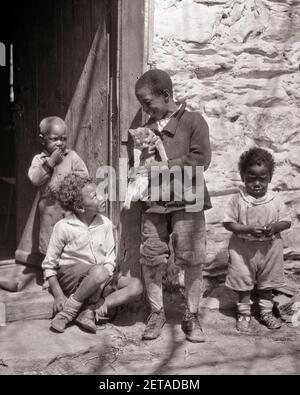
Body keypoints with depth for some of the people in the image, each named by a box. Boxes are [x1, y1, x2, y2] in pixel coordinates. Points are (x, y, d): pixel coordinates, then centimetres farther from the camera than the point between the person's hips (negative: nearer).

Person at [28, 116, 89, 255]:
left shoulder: (72, 156, 2)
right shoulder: (38, 159, 4)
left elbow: (84, 176, -5)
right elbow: (35, 179, -13)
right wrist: (51, 161, -14)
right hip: (49, 208, 1)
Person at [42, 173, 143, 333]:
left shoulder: (105, 224, -2)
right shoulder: (63, 227, -13)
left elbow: (110, 260, 0)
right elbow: (48, 265, -5)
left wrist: (101, 286, -15)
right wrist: (58, 295, -16)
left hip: (101, 278, 5)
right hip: (69, 277, -5)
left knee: (136, 285, -14)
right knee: (99, 271, -36)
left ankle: (90, 311, -20)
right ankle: (69, 310, -16)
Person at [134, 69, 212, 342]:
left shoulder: (193, 121, -2)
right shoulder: (146, 128, 13)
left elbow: (201, 159, -12)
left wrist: (164, 166, -14)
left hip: (187, 203, -4)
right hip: (154, 204, 4)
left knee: (192, 261, 1)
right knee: (150, 260, 3)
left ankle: (192, 317, 16)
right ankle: (157, 313, 20)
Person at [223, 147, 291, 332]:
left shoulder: (275, 199, -6)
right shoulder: (238, 200, -12)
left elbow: (286, 221, 0)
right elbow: (228, 223, -11)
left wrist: (275, 227, -22)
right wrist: (249, 229, -24)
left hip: (269, 248, 2)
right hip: (243, 248, -1)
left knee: (267, 283, 16)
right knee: (243, 283, 11)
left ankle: (266, 312, 34)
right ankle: (244, 313, 29)